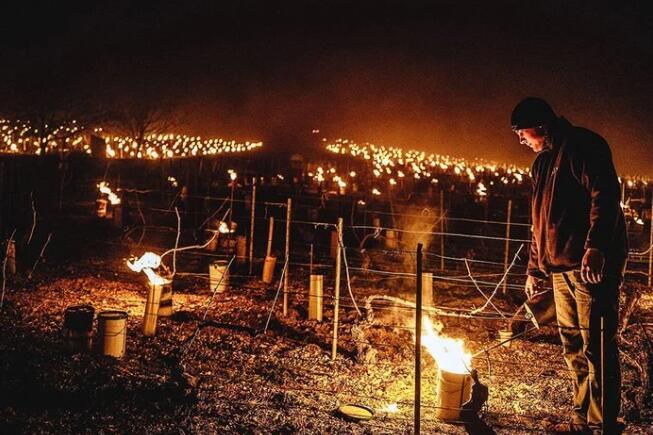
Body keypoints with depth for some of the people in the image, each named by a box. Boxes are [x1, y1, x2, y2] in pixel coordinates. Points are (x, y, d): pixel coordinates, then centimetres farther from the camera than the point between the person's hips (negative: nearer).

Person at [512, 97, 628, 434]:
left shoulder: (582, 145, -5)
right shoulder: (543, 162, 22)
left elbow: (605, 195, -18)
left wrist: (596, 247, -27)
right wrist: (534, 268, 25)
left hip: (591, 264, -9)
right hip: (561, 267, 9)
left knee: (596, 345, -7)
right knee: (573, 345, 11)